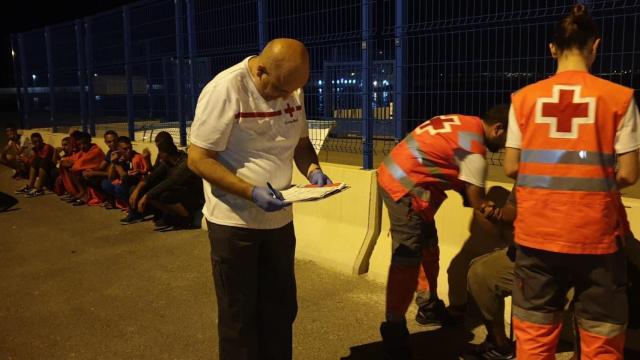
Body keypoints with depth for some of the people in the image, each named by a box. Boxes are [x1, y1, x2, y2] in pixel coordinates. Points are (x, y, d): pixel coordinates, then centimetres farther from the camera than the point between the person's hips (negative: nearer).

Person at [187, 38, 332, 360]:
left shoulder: (291, 88, 2)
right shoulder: (225, 89, -18)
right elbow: (198, 159, -18)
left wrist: (313, 170, -8)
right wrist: (251, 192, -28)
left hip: (279, 219, 6)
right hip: (234, 222, -6)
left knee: (281, 308, 18)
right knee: (239, 315, 9)